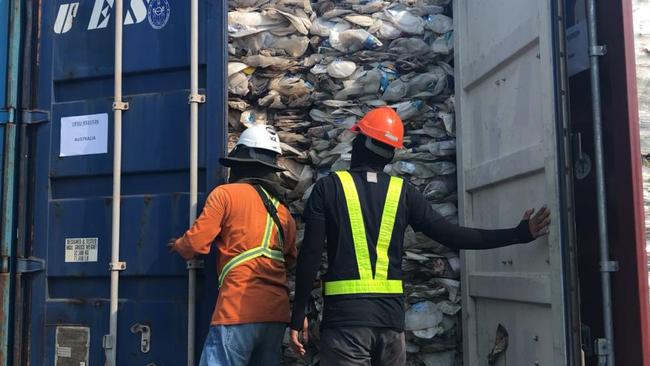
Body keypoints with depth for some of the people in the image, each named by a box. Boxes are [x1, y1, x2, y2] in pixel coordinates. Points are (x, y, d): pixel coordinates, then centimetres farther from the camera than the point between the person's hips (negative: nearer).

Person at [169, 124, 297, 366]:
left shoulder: (226, 194, -1)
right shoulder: (282, 209, 15)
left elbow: (196, 243, -1)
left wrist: (178, 245, 20)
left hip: (239, 310, -6)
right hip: (277, 313, 6)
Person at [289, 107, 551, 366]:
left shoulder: (328, 187, -2)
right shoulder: (403, 192, 4)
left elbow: (310, 255, -6)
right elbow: (451, 236, 1)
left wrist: (298, 315, 2)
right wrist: (519, 234, 6)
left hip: (344, 316, -3)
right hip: (391, 315, 3)